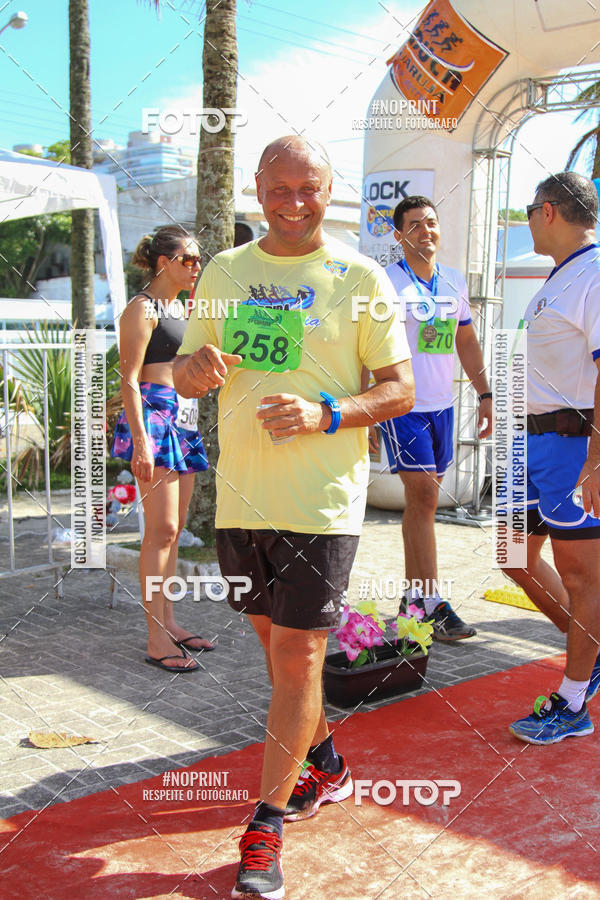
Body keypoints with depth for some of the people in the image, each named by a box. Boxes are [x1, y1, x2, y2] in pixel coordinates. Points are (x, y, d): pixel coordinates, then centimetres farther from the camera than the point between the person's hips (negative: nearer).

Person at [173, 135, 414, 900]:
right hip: (240, 493, 5)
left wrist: (325, 414, -20)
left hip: (321, 499, -4)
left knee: (297, 653, -5)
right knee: (276, 642, 17)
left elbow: (399, 388, -2)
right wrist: (194, 368, -12)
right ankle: (325, 764, 40)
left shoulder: (360, 277, -2)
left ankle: (265, 828, 9)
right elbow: (186, 373, 13)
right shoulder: (224, 272, 9)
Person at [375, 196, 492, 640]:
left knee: (422, 502, 10)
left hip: (442, 404, 6)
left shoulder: (455, 282, 12)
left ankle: (413, 596, 19)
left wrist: (485, 394, 15)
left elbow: (467, 341, 21)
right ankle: (432, 604, -5)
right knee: (423, 497, -10)